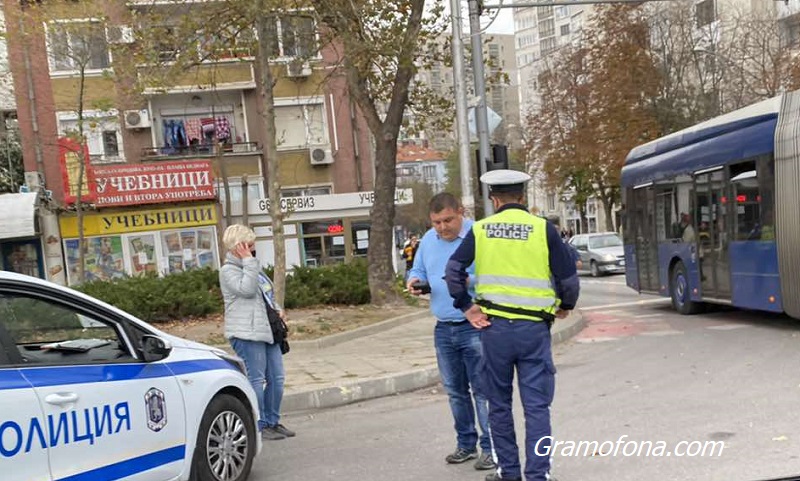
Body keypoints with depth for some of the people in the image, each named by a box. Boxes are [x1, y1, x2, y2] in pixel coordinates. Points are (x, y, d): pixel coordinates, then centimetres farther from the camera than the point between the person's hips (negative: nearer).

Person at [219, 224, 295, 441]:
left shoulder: (251, 266, 21)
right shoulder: (228, 270, -7)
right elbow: (247, 289, -22)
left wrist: (278, 309, 12)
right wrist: (248, 261, -17)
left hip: (266, 331, 9)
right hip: (246, 333, -9)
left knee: (276, 377, 10)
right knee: (256, 380, -5)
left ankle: (273, 421, 21)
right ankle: (258, 426, 3)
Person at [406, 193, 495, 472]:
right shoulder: (428, 240, 8)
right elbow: (418, 271, 19)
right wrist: (415, 282, -3)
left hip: (475, 326, -6)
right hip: (443, 329, 6)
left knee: (482, 390, -2)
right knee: (455, 391, 15)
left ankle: (490, 448, 9)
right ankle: (466, 443, 28)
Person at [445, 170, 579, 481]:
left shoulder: (480, 230, 2)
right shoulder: (543, 229, -3)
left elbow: (453, 271, -5)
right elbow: (569, 278, -3)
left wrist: (467, 307, 4)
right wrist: (565, 306, 15)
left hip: (494, 326, 1)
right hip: (534, 329, -1)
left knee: (499, 404, 14)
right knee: (536, 406, 6)